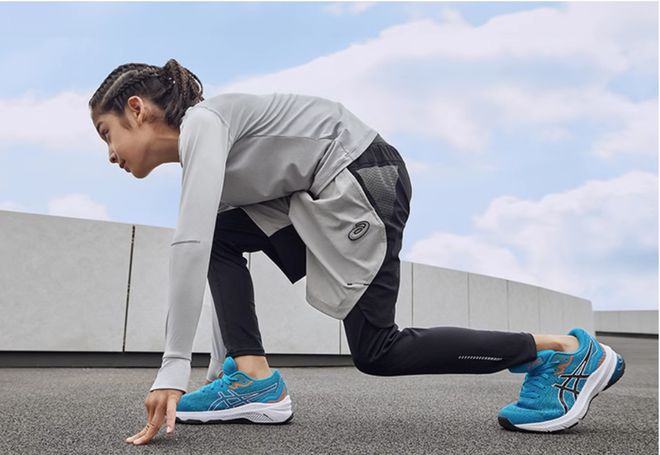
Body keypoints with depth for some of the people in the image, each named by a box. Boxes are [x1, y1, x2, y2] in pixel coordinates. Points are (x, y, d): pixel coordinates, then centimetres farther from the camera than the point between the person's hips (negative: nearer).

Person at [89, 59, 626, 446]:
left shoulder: (201, 122, -13)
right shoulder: (197, 155, 17)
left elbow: (191, 246, -28)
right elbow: (211, 254, 17)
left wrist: (173, 370, -27)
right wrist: (220, 370, 18)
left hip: (363, 175, -10)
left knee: (378, 352, -5)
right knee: (225, 237, 6)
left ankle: (567, 351, 1)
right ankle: (250, 378, 2)